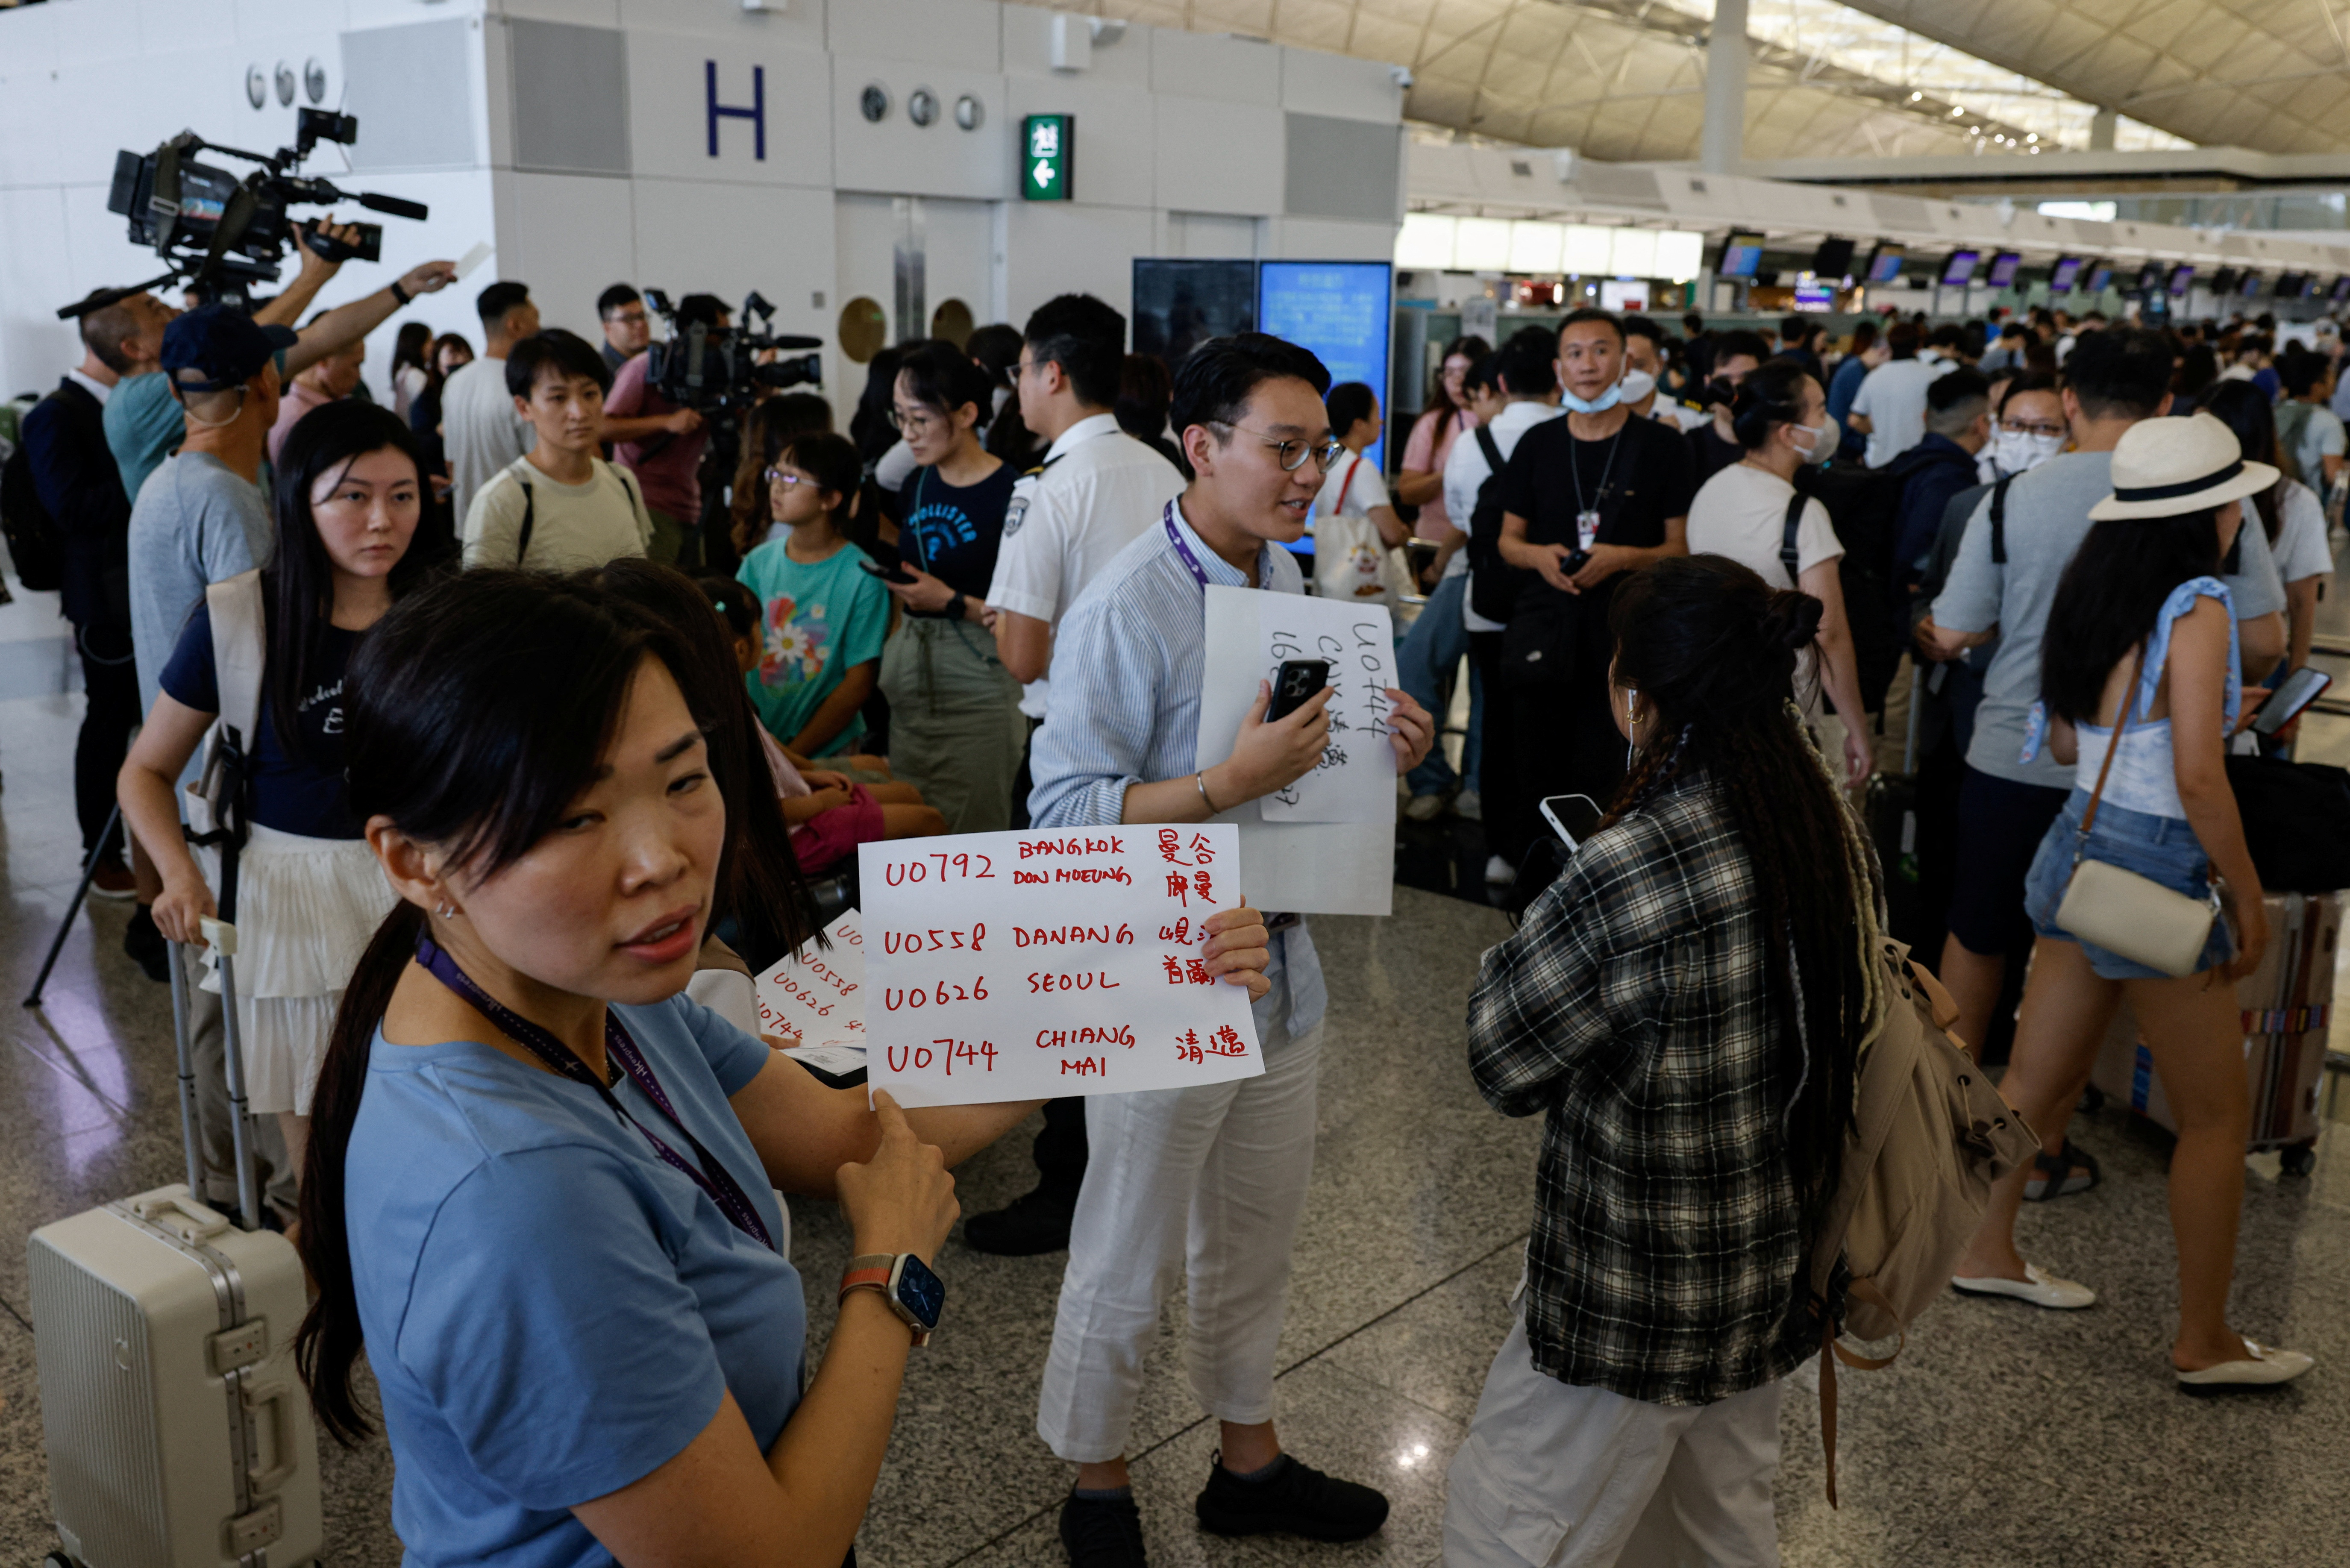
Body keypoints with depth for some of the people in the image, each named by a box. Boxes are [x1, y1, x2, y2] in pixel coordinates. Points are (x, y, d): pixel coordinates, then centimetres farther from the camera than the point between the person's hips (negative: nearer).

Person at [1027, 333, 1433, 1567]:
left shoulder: (1286, 578, 6)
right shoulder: (1129, 608, -20)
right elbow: (1063, 809, -24)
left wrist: (1374, 751, -2)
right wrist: (1232, 783, -32)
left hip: (1277, 966, 8)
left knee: (1257, 1236, 22)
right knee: (1127, 1267, 9)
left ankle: (1247, 1460, 43)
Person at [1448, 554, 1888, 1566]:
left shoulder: (1633, 872, -31)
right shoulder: (1824, 817, -6)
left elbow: (1503, 1064, -20)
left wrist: (1515, 954, -1)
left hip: (1639, 1295, -8)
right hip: (1771, 1269, 8)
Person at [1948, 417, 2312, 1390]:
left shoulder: (2094, 595, 6)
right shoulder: (2196, 608, -17)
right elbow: (2198, 777, -22)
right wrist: (2248, 899, -12)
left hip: (2079, 846, 8)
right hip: (2158, 873, -8)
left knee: (2039, 1081, 18)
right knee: (2217, 1118, 6)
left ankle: (1986, 1253, 32)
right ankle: (2204, 1344, 16)